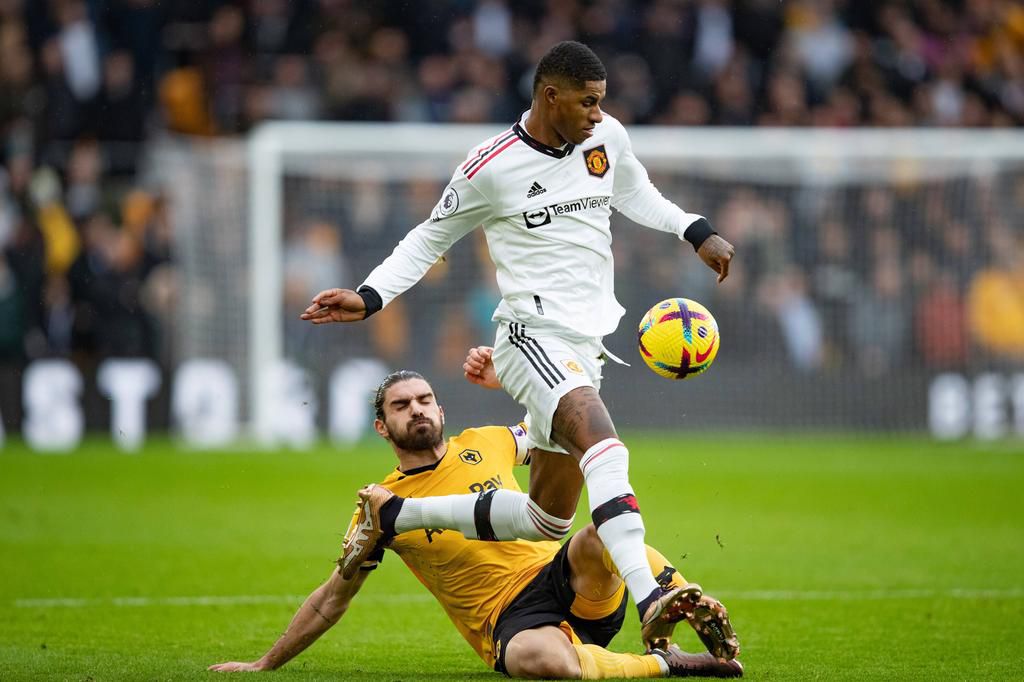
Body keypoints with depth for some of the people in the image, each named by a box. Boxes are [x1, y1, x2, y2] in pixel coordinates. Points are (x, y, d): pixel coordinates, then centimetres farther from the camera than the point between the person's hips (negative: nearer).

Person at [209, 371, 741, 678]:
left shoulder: (484, 444, 12)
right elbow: (333, 599, 17)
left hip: (565, 582, 2)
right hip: (511, 621, -2)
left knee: (597, 537, -35)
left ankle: (694, 604, -18)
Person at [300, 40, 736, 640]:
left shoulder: (607, 136, 8)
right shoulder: (492, 167, -7)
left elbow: (636, 196, 29)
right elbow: (431, 237, 7)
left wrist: (698, 232, 15)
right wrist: (368, 299, -2)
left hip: (584, 349, 7)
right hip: (533, 336, -7)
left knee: (546, 521, 11)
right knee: (603, 442, -34)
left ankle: (395, 515, 26)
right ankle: (648, 599, -49)